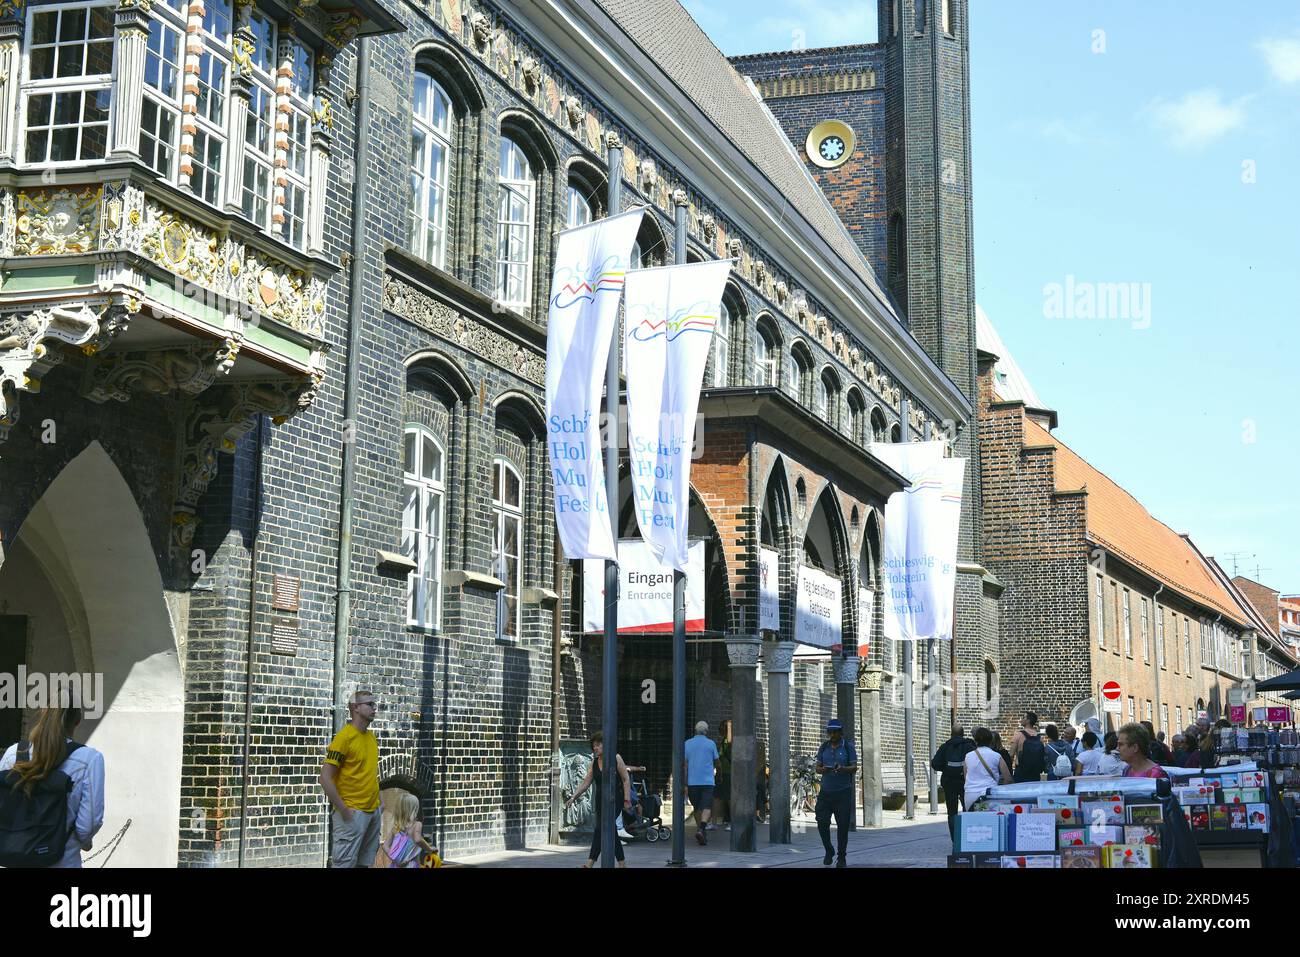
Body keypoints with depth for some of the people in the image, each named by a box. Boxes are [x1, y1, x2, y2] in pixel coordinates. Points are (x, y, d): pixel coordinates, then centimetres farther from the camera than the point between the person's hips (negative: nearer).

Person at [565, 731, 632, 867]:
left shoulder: (616, 758, -6)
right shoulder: (594, 762, 9)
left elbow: (626, 780, -5)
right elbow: (586, 782, 6)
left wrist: (627, 800, -10)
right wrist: (573, 797, -3)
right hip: (600, 801, 6)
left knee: (601, 829, -16)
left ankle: (590, 864, -19)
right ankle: (622, 864, 15)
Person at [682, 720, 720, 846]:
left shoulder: (687, 744, 4)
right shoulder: (711, 743, 1)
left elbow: (684, 765, -1)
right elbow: (716, 763, 10)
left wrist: (685, 784, -1)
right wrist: (716, 772, 33)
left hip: (692, 782, 2)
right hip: (707, 781, -2)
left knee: (696, 808, 16)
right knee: (706, 807, -6)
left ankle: (700, 829, 25)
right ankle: (701, 829, -27)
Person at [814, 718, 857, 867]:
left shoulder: (848, 747, 1)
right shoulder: (824, 747, 10)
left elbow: (854, 768, -3)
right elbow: (818, 768, 9)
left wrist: (842, 769, -24)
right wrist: (823, 769, -15)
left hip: (843, 792, -2)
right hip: (825, 791, 2)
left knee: (842, 825, -3)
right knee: (822, 822, -6)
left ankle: (841, 858, 7)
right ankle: (828, 851, 16)